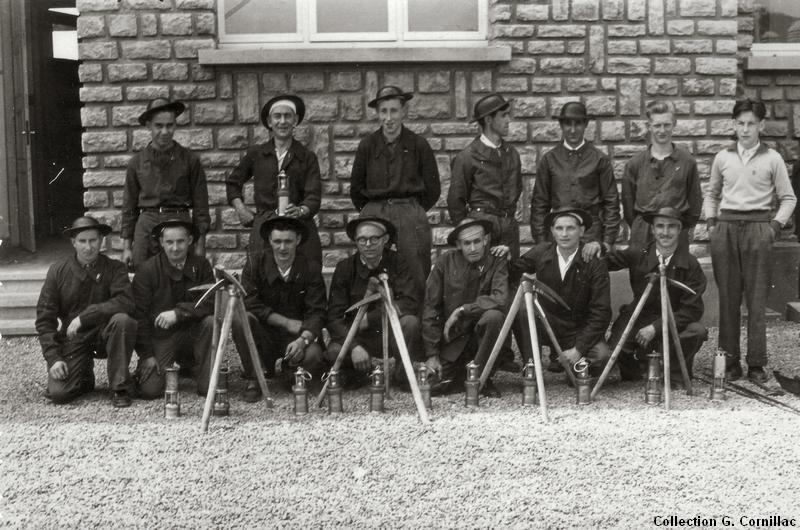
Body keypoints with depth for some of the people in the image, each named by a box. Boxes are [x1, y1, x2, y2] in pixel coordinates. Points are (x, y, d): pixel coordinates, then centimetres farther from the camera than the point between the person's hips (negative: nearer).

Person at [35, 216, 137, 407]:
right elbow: (44, 318, 0)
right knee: (58, 393, -19)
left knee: (122, 320, -33)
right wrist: (53, 358, -11)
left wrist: (84, 317, -25)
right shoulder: (58, 271, 0)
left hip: (104, 333, -1)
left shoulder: (114, 268, -3)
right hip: (73, 339, 1)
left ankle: (120, 388, -18)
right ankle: (85, 375, 19)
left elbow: (126, 303, -21)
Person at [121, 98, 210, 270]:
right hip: (146, 228, 1)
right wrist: (126, 246, 8)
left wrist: (200, 244, 0)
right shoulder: (136, 163, 8)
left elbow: (200, 205, 5)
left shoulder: (189, 160, 4)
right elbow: (129, 207, 12)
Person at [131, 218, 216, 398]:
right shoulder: (147, 270, -7)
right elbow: (139, 315, -6)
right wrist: (146, 355, -10)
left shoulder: (201, 265, -1)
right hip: (160, 337, -1)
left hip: (191, 333, 1)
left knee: (211, 322, -29)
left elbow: (211, 302, -13)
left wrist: (179, 312, -27)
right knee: (150, 390, -17)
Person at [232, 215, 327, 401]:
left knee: (313, 356, -32)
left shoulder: (311, 269, -3)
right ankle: (252, 381, -12)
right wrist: (287, 323, -17)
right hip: (264, 334, 1)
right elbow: (249, 304, -13)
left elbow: (316, 313, -9)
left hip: (297, 338, 0)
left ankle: (290, 374, 6)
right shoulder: (255, 263, -3)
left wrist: (303, 340, -29)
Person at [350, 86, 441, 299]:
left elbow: (433, 190, 11)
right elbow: (355, 189, 15)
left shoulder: (418, 145, 2)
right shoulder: (368, 145, 5)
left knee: (416, 281, -2)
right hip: (374, 216, 1)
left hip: (412, 217, -1)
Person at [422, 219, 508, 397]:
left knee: (494, 316, -31)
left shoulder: (498, 262, -7)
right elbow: (430, 307, -4)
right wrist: (432, 354, -7)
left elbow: (501, 299, -23)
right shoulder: (446, 261, -5)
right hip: (452, 338, 1)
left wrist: (461, 311, -22)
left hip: (481, 333, 0)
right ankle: (452, 373, 19)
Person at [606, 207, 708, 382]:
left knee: (697, 331, -31)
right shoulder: (637, 254, -5)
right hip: (638, 318, 1)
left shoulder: (690, 264, -10)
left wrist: (656, 327, -21)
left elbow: (692, 309, -13)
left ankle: (675, 376, -3)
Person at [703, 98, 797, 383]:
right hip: (726, 228, 2)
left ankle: (756, 363, 5)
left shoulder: (772, 158, 3)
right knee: (728, 298, 3)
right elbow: (711, 193, 19)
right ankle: (730, 360, 11)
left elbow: (788, 198, 7)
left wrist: (776, 225, -5)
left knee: (757, 299, -1)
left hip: (758, 228, -2)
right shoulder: (723, 157, 9)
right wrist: (711, 222, 7)